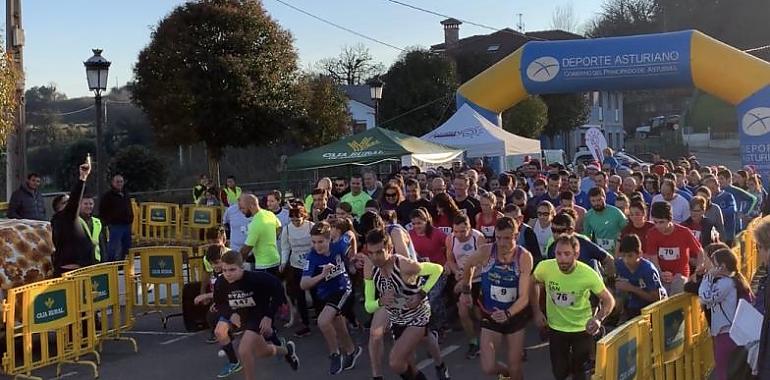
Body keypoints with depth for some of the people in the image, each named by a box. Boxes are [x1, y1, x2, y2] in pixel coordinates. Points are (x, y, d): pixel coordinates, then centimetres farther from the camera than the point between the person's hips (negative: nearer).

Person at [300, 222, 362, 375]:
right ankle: (351, 351, 48)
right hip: (325, 296, 3)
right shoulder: (312, 257, -22)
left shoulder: (339, 248, -19)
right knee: (339, 330, 18)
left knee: (323, 321, -25)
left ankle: (335, 354, -2)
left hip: (343, 290, -3)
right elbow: (303, 285, -28)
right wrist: (322, 275, -42)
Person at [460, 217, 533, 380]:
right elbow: (469, 265, 6)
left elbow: (524, 297, -22)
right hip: (490, 315, 1)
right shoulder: (486, 251, -19)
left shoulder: (524, 257, -21)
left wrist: (508, 314, -38)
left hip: (515, 316, 0)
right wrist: (466, 290, 8)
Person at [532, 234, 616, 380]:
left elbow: (609, 300, -14)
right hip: (556, 328, 2)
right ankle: (568, 360, 42)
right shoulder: (544, 267, -22)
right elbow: (533, 284, 1)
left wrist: (598, 319, -32)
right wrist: (536, 312, -2)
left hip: (582, 329, -1)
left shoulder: (589, 274, -26)